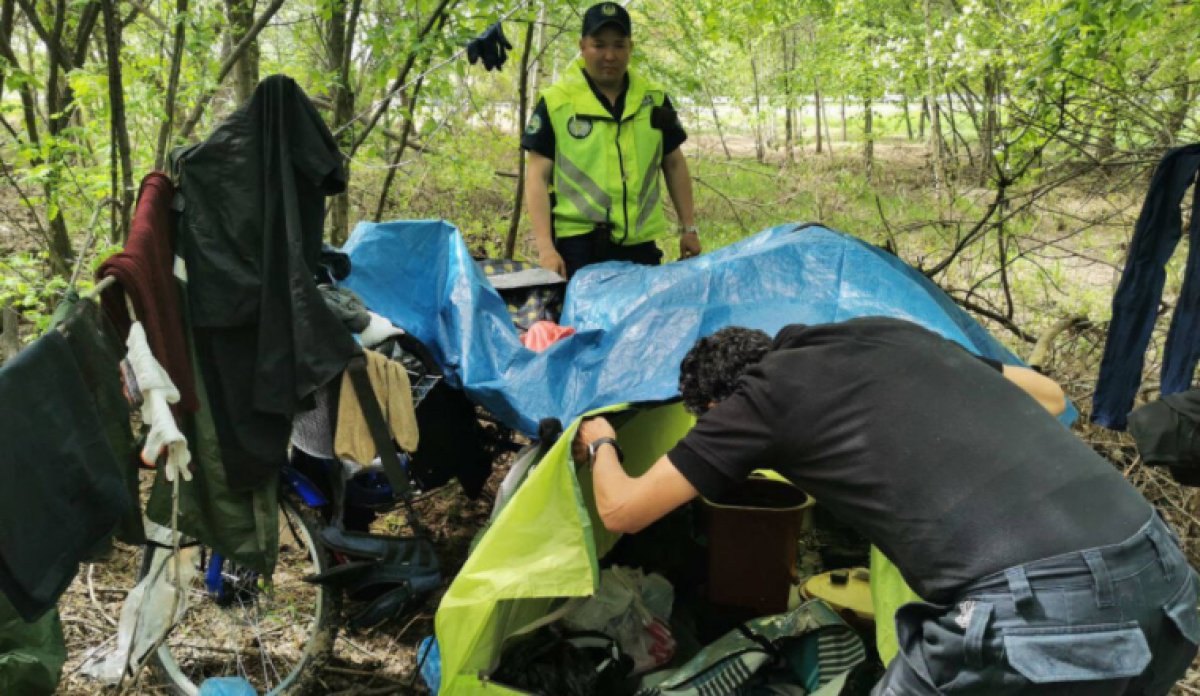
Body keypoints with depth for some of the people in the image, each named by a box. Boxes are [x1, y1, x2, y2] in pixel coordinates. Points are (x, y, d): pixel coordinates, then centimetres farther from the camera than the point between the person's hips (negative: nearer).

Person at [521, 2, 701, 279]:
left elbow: (674, 164, 16)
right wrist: (546, 247, -13)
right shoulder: (556, 102, -3)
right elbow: (537, 177, -4)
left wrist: (688, 227, 11)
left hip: (639, 244, 4)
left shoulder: (654, 99, 8)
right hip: (579, 244, -3)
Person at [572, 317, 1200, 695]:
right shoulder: (899, 336, 24)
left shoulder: (763, 395, 7)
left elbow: (621, 510, 16)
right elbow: (1048, 399, 38)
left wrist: (601, 445, 38)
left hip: (1032, 618, -7)